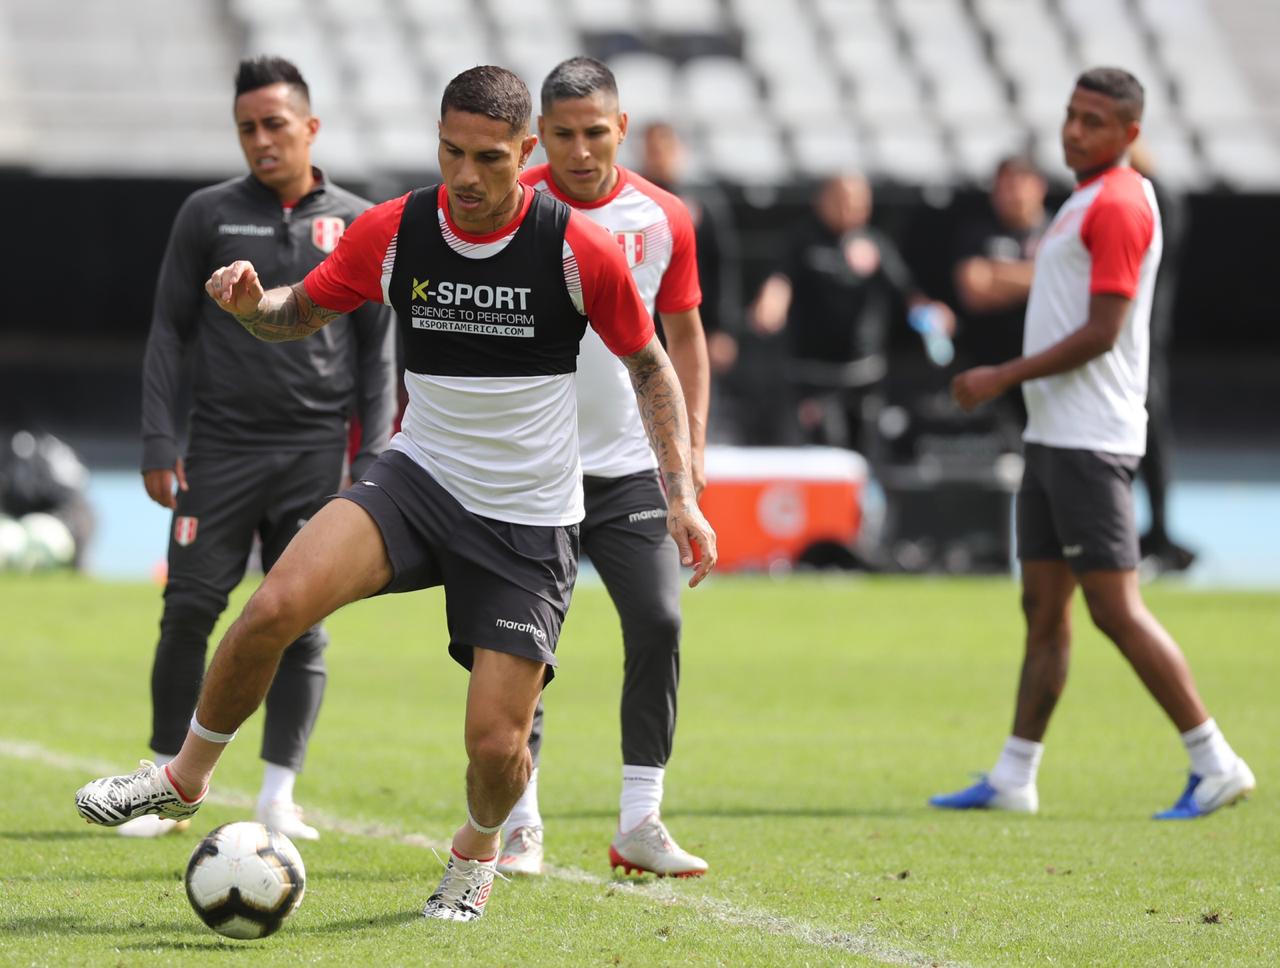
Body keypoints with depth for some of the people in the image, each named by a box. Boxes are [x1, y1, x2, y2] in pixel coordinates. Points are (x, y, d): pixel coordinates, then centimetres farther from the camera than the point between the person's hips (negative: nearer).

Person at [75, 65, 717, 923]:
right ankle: (184, 779, -1)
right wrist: (252, 304, -14)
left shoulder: (578, 249, -12)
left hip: (529, 525, -2)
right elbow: (303, 311, 10)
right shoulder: (392, 232, -5)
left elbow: (649, 365, 1)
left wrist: (680, 493, -5)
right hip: (421, 476, 2)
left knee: (496, 744, -8)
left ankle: (479, 850, 30)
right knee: (276, 605, -24)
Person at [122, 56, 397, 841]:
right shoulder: (209, 216, 5)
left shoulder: (358, 225, 6)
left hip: (316, 454, 0)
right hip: (222, 447, 0)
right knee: (189, 612, -4)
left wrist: (372, 460, 3)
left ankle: (279, 793, 5)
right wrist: (159, 443, -1)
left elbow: (378, 349, 10)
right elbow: (170, 331, 7)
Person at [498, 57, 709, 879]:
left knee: (659, 623, -8)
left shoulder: (662, 219, 1)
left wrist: (693, 442, 5)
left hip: (630, 463, 2)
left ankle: (640, 824, 0)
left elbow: (683, 335, 12)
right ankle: (521, 825, 9)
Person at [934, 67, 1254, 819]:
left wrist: (1005, 376, -15)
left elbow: (1100, 333, -19)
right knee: (1043, 608, 10)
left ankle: (1216, 762, -6)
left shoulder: (1119, 206, -14)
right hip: (1054, 438, 10)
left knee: (1116, 608, -10)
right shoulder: (1089, 199, 17)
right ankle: (1014, 777, 13)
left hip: (1090, 441, -10)